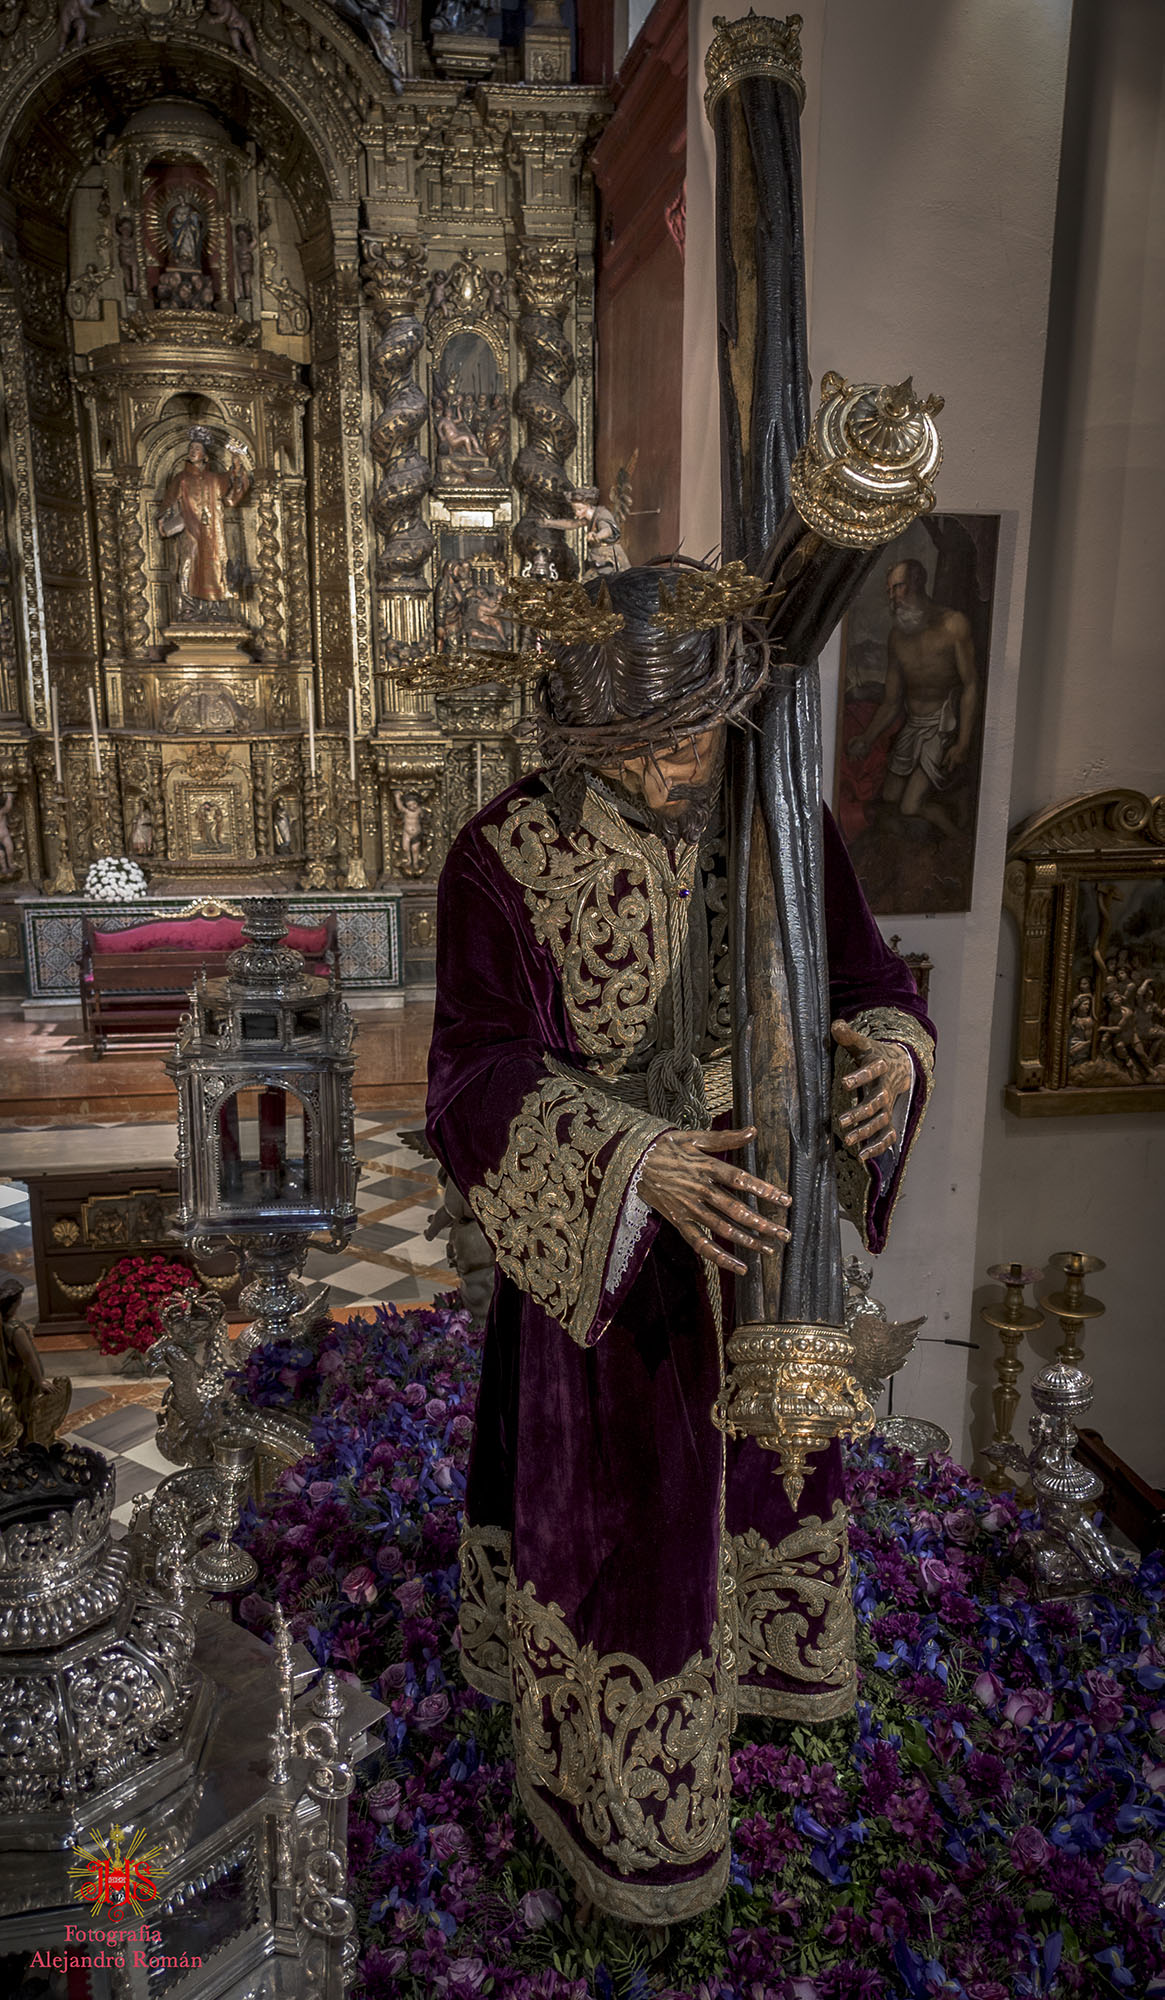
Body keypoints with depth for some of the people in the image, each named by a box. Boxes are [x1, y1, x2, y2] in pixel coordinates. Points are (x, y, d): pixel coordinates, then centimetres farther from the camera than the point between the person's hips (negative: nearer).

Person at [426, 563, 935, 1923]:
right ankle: (618, 1790, 40)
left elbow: (869, 982, -3)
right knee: (613, 1508, 12)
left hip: (757, 1233, 5)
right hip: (603, 1246, -4)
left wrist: (891, 1051, -28)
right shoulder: (506, 858, -19)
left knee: (758, 1448, 26)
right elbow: (481, 1081, -21)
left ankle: (752, 1651, 59)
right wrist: (640, 1165, -37)